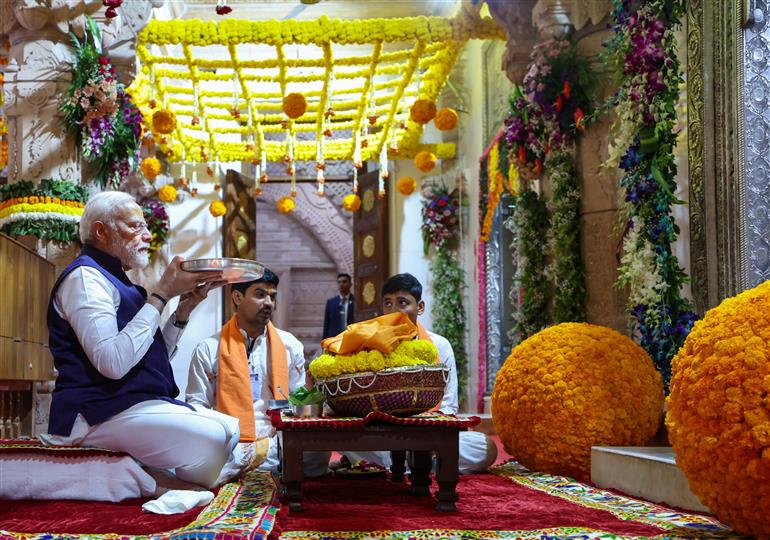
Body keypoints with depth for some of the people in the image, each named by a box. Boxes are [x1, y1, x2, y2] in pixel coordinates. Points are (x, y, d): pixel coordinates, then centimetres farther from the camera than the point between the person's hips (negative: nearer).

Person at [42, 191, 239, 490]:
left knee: (235, 430, -3)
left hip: (143, 405, 10)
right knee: (212, 439, -29)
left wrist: (185, 306, 10)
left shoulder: (113, 280, 23)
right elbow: (113, 362, -23)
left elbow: (155, 358, 22)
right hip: (100, 415, -10)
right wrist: (161, 294, -17)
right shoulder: (84, 276, -7)